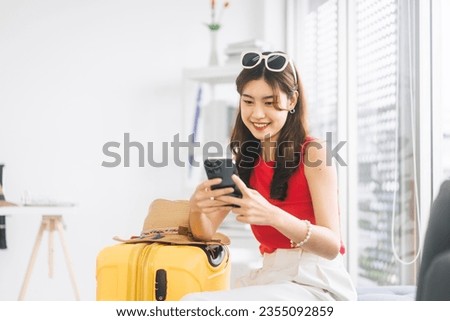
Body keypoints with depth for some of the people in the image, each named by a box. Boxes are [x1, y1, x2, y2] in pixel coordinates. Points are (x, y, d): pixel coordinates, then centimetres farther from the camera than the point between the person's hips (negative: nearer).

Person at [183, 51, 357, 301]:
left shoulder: (313, 152, -7)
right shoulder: (243, 159, 9)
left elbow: (332, 246, -15)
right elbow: (205, 233, 7)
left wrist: (273, 216, -32)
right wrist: (197, 207, -17)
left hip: (317, 283, -5)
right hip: (269, 278, 5)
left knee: (195, 306, -24)